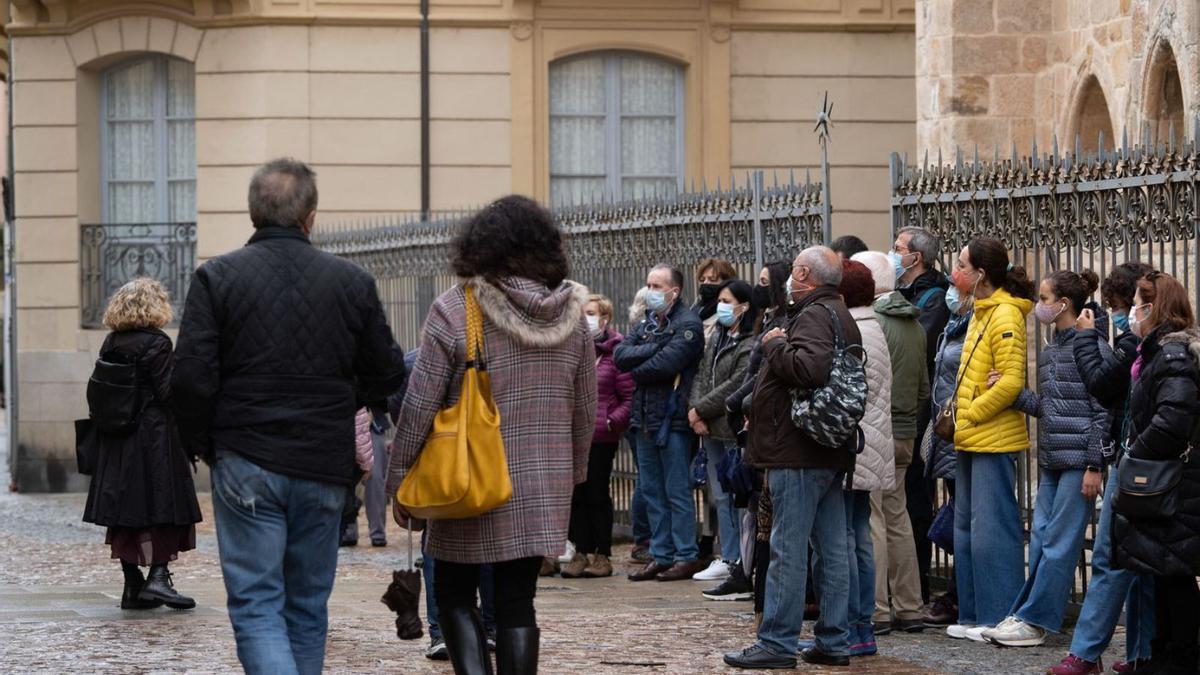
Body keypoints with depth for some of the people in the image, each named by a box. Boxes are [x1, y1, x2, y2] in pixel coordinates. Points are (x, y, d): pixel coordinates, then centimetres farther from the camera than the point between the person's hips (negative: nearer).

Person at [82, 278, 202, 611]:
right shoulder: (157, 343, -12)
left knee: (125, 510, 8)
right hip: (155, 438, -7)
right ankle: (158, 577, -11)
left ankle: (132, 586, 10)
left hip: (116, 442, 7)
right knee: (162, 506, -2)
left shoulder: (110, 345, 9)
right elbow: (167, 393, -16)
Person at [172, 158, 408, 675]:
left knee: (256, 606, -2)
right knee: (308, 607, 14)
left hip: (246, 464, -3)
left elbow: (191, 377, -11)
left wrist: (204, 443, 6)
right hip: (325, 469, 3)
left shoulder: (216, 278, -5)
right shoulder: (352, 282, 3)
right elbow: (387, 375, 7)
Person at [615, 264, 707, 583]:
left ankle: (687, 556, 1)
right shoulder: (647, 323, 17)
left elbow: (666, 364, -20)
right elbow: (620, 356, 2)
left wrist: (637, 371, -2)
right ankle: (661, 555, 17)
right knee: (651, 491, 10)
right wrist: (655, 348, -12)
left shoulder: (687, 324, -7)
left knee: (677, 491, -4)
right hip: (644, 417, 8)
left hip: (672, 417, -8)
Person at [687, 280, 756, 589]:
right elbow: (702, 375, 13)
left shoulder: (751, 344, -13)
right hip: (712, 430, 9)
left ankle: (745, 564, -4)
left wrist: (701, 410, -12)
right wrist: (695, 408, -3)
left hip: (735, 431, -9)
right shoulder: (717, 337, 15)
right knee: (721, 496, 14)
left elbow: (735, 385, -18)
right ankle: (729, 559, 21)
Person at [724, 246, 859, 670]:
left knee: (788, 550, -6)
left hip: (800, 452, -10)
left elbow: (810, 367, -30)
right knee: (832, 550, 9)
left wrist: (776, 345, -14)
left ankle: (777, 643, -4)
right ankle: (833, 642, 12)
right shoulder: (840, 316, 19)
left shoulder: (814, 315, -13)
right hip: (832, 454, 10)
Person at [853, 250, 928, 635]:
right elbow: (924, 387, 19)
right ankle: (909, 609, 16)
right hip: (905, 433, 9)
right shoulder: (914, 324, 14)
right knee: (898, 518, 14)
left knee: (871, 521, -6)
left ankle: (876, 611, -7)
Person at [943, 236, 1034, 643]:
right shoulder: (980, 313, 15)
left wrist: (969, 414, -14)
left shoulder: (1005, 316, -14)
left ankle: (1000, 617, -3)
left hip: (994, 441, -10)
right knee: (966, 528, 12)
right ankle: (974, 616, 18)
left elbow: (1011, 382, -20)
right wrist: (957, 412, 13)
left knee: (992, 529, -7)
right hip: (970, 441, 10)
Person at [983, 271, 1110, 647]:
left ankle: (1034, 620, -3)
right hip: (1051, 460, 8)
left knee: (1059, 542, -4)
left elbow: (1102, 410, -12)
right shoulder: (1050, 350, 15)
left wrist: (1094, 465, -15)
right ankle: (1025, 616, 10)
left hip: (1078, 459, -8)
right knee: (1041, 538, 8)